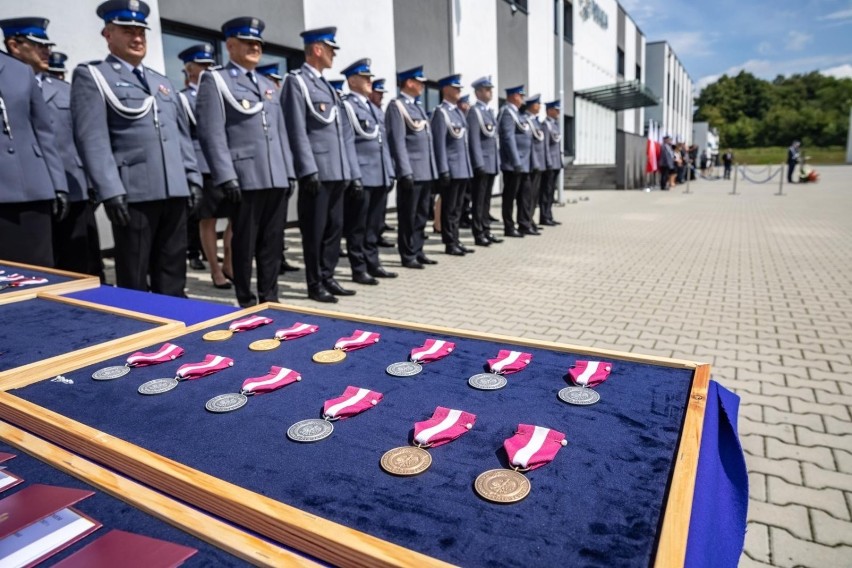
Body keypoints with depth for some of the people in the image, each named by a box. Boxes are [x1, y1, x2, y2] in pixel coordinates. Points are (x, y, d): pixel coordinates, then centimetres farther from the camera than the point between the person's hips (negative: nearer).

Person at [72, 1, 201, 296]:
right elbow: (92, 140, -8)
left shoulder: (162, 81, 23)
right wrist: (110, 191, -17)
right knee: (134, 281, 1)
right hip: (133, 194, -5)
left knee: (173, 276, 10)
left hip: (174, 191, 6)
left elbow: (182, 134, 20)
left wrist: (193, 177, 10)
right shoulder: (91, 76, 3)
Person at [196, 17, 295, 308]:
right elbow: (212, 133, -8)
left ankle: (269, 298, 19)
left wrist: (289, 173, 12)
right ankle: (246, 302, 13)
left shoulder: (268, 85, 22)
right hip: (244, 179, -6)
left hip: (276, 179, 6)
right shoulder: (214, 80, 2)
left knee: (272, 243, 9)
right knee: (244, 244, 2)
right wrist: (226, 177, -17)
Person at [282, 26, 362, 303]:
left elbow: (345, 134, 16)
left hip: (338, 173, 8)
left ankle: (328, 278, 21)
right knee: (315, 230, -1)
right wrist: (309, 170, -20)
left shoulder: (328, 86, 21)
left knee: (334, 227, 11)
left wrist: (354, 172, 12)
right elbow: (297, 131, -13)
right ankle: (315, 285, 9)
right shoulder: (296, 81, -3)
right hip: (317, 172, -8)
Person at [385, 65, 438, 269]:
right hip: (412, 172, -8)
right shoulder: (396, 106, -7)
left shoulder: (418, 107, 20)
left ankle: (418, 251, 21)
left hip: (426, 172, 8)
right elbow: (398, 141, -15)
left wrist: (433, 170, 16)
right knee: (408, 216, 0)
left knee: (421, 215, 12)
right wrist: (405, 172, -21)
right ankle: (408, 256, 7)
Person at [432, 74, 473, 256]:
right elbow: (439, 143, -14)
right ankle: (449, 244, 7)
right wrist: (443, 170, -18)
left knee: (457, 207, 13)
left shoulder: (459, 112, 17)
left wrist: (469, 168, 16)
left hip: (463, 169, 8)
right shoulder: (441, 112, -8)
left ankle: (456, 241, 20)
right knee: (449, 208, 0)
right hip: (451, 170, -8)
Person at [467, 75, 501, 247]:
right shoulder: (474, 111, -9)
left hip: (492, 163, 8)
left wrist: (497, 160, 15)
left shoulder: (490, 111, 17)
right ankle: (478, 234, 4)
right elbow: (474, 139, -15)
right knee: (478, 200, -1)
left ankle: (486, 231, 19)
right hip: (481, 163, -8)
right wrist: (479, 163, -19)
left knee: (487, 200, 12)